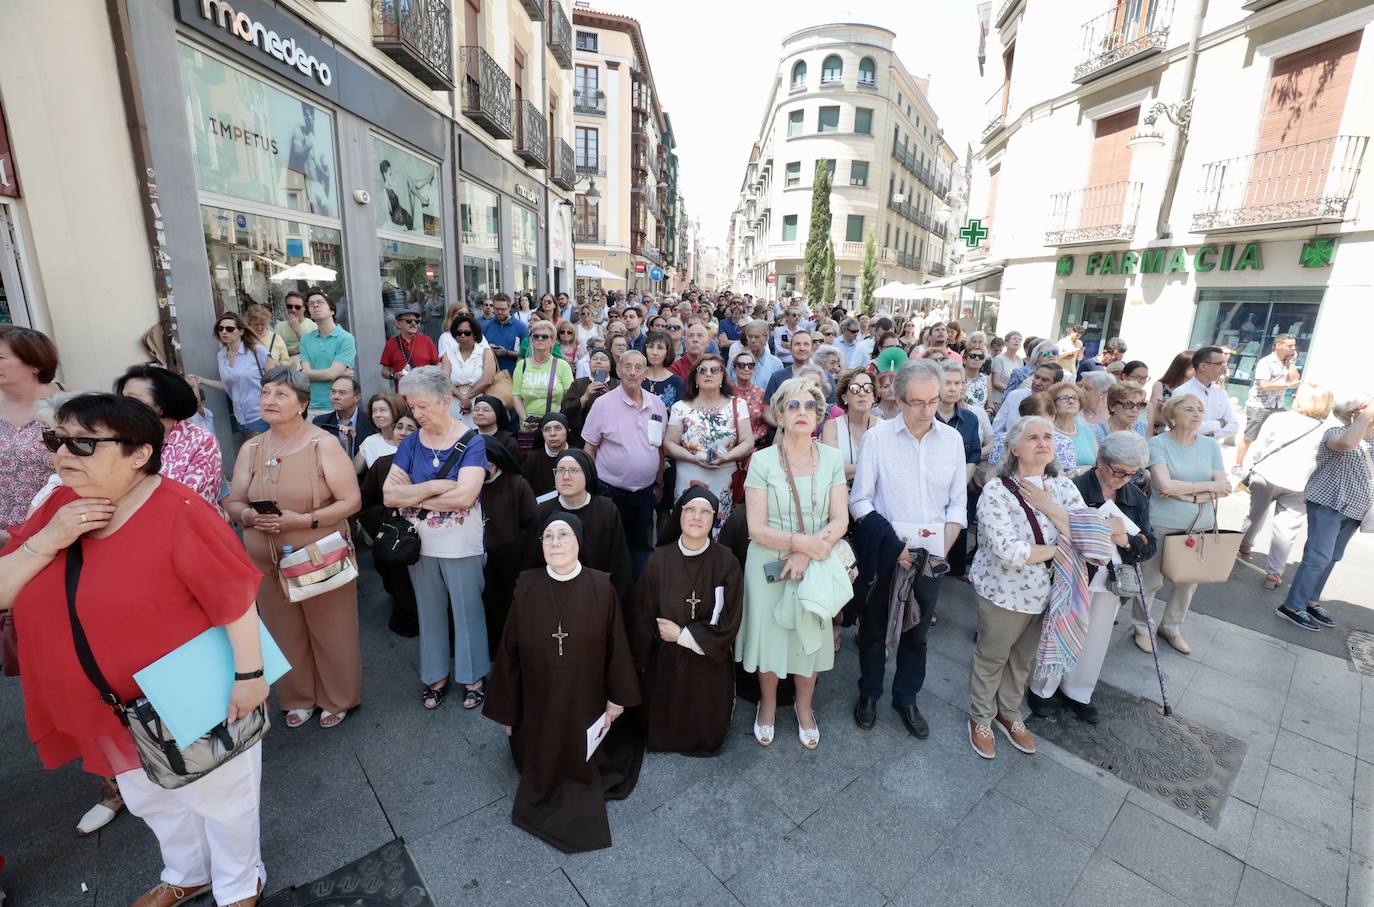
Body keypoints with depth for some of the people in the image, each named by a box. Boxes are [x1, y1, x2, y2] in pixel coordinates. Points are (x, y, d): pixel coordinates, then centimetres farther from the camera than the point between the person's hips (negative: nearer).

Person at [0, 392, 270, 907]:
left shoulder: (177, 513, -26)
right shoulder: (59, 507, -3)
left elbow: (237, 598, -25)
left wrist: (249, 675, -23)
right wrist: (48, 540, -18)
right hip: (117, 707, 7)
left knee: (218, 797, 16)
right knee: (152, 799, 30)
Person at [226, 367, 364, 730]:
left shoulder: (323, 444, -10)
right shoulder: (250, 449, 5)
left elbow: (351, 500, -13)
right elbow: (232, 503, 10)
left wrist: (304, 520, -23)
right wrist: (249, 516, -13)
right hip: (267, 563, 4)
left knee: (331, 632, 8)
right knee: (286, 635, 15)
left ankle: (338, 699, 30)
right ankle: (300, 698, 38)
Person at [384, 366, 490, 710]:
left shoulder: (472, 442, -11)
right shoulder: (411, 443, 1)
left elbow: (464, 495, -23)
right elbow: (388, 495, -8)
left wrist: (413, 496, -13)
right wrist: (434, 487, -19)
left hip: (461, 546, -4)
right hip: (420, 544, 4)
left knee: (467, 611, 9)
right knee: (430, 612, 18)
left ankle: (474, 676, 29)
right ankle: (436, 675, 36)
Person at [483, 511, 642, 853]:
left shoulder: (601, 587, -19)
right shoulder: (526, 587, -16)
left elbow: (615, 644, -9)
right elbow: (509, 649, -7)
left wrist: (617, 697, -2)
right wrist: (505, 708, -1)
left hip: (584, 698, -1)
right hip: (538, 699, 1)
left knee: (581, 757, 19)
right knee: (541, 757, 20)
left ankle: (581, 784, 50)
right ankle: (544, 791, 51)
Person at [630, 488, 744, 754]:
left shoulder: (726, 563, -16)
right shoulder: (659, 561, -15)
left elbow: (729, 624, -13)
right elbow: (643, 618, -4)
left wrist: (682, 634, -15)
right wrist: (643, 665, 2)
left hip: (709, 665, 0)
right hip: (665, 663, 1)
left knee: (707, 736, 19)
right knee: (662, 734, 19)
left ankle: (704, 742, 50)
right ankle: (667, 738, 50)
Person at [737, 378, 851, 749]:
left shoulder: (831, 458, -3)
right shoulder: (762, 460, -12)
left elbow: (841, 520, -7)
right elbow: (756, 528, -14)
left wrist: (804, 554, -19)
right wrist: (803, 541, -22)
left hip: (817, 566, 2)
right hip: (769, 564, -2)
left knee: (809, 635, 16)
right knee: (769, 632, 12)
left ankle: (804, 706, 43)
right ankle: (768, 704, 40)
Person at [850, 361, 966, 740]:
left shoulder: (952, 439, 0)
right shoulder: (877, 437, -10)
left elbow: (957, 503, 4)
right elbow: (860, 501, -9)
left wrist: (942, 550, -6)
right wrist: (894, 545, -14)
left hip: (931, 554, 3)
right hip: (883, 552, -2)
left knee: (917, 630, 16)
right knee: (874, 627, 13)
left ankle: (906, 698, 36)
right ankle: (869, 693, 35)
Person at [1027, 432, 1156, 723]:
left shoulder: (1137, 499, -1)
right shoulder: (1075, 490, -20)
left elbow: (1149, 547, -4)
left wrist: (1124, 538, -21)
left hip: (1110, 584, 6)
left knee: (1095, 642, 20)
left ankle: (1077, 692, 41)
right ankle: (1041, 689, 33)